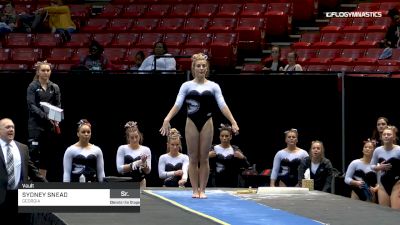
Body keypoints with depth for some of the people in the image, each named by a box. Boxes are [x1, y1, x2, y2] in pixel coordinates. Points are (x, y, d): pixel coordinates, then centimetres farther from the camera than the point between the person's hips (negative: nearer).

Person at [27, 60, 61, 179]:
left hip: (50, 125, 4)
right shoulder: (33, 87, 0)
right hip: (36, 124, -4)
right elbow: (31, 105, -8)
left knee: (47, 152, 6)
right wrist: (45, 116, -19)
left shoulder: (54, 87, 11)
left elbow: (58, 105, 8)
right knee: (34, 151, -13)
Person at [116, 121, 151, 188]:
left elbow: (148, 171, -1)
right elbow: (119, 169, -9)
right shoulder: (122, 149, 1)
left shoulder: (146, 150, 4)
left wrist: (144, 163, -23)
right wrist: (134, 164, -21)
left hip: (140, 183, 1)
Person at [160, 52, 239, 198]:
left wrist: (233, 121, -15)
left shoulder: (213, 86, 3)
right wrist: (167, 119, -22)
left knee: (204, 158, 2)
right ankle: (195, 190, 8)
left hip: (207, 123, 0)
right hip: (192, 123, 0)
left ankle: (202, 190, 8)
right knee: (193, 158, 2)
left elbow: (222, 105, -4)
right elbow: (178, 104, -8)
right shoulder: (187, 86, 1)